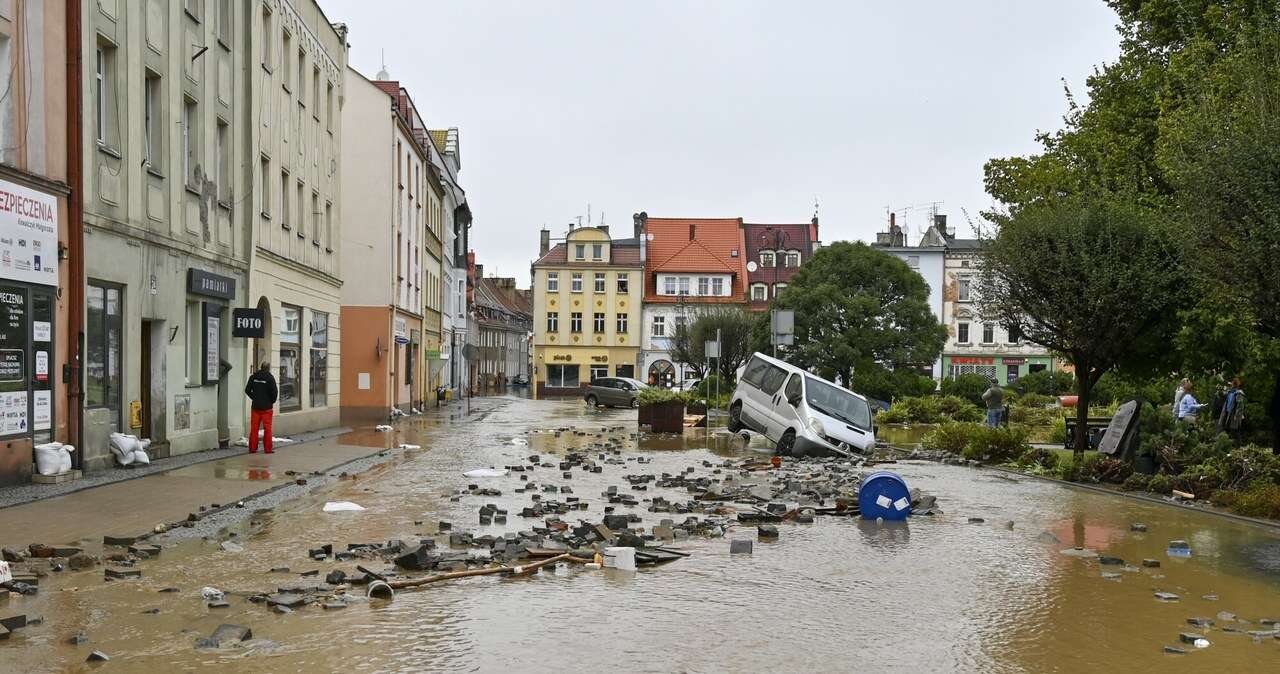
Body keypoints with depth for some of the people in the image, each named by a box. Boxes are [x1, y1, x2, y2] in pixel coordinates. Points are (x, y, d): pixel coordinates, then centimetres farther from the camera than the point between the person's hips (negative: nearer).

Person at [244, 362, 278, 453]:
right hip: (266, 407, -3)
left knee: (254, 428, 8)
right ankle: (268, 448, 3)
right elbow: (274, 392, -12)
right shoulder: (270, 377, -10)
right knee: (267, 428, 2)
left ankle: (252, 448, 9)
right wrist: (272, 401, 5)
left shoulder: (253, 377, 2)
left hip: (255, 406, 3)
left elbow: (247, 390, 6)